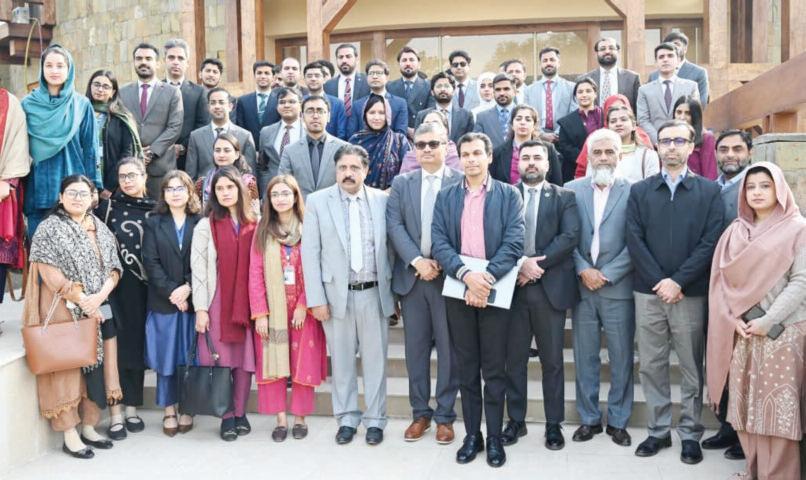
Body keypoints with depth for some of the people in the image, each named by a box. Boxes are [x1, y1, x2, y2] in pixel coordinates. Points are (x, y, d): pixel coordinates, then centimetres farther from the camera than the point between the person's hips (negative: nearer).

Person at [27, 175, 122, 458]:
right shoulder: (49, 228, -4)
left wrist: (99, 296, -12)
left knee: (95, 365, 7)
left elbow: (114, 268, 7)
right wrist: (81, 300, -15)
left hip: (98, 310, 5)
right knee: (66, 368, -1)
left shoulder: (101, 230, 12)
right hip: (64, 311, -5)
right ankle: (70, 436, 6)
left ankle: (88, 428, 19)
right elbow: (49, 272, -13)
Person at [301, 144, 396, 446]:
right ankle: (346, 419, 24)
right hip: (337, 294, 0)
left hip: (374, 293, 1)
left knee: (375, 360, 7)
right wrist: (316, 299, -6)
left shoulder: (382, 200, 2)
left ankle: (375, 419, 21)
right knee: (342, 361, 9)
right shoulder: (317, 201, 0)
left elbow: (390, 247, 5)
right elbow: (310, 253, -2)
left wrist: (393, 291, 4)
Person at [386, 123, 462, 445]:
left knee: (448, 348, 4)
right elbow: (394, 225, 0)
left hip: (448, 275, -3)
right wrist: (417, 260, -13)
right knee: (416, 348, 9)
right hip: (411, 276, 3)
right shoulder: (401, 184, 10)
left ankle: (445, 416, 16)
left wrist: (443, 263, -14)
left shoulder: (461, 182, 0)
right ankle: (420, 413, 22)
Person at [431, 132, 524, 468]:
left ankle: (495, 437, 17)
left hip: (496, 290, -2)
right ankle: (472, 435, 21)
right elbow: (439, 243, -2)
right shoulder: (445, 197, 8)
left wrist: (487, 279, -19)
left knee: (494, 370, 4)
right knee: (467, 369, 10)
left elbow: (514, 243, -8)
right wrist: (466, 274, -18)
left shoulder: (509, 195, 2)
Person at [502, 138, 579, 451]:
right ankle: (516, 420, 21)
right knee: (514, 360, 8)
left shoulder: (564, 197, 6)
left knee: (552, 361, 7)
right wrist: (521, 264, -15)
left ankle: (554, 424, 18)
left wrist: (538, 264, -15)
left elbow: (570, 236, -7)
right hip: (513, 286, 1)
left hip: (551, 287, -1)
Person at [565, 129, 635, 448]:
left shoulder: (634, 192, -1)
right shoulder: (572, 190, 5)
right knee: (585, 357, 9)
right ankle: (589, 419, 22)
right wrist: (583, 270, -10)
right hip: (581, 286, 2)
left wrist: (606, 274, -11)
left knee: (621, 358, 6)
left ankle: (618, 421, 21)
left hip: (618, 287, -2)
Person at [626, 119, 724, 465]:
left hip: (691, 293, -1)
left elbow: (710, 242, -5)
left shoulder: (709, 191, 4)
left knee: (691, 367, 6)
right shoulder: (639, 191, 8)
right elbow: (634, 240, 0)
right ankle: (658, 430, 19)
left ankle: (690, 434, 18)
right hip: (648, 292, 2)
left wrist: (678, 281, -13)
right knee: (651, 365, 7)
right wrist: (660, 281, -10)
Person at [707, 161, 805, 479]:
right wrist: (733, 319, -5)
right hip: (741, 331, 4)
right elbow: (721, 278, 7)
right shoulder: (736, 231, 11)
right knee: (745, 404, 6)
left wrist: (769, 320, -14)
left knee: (777, 406, -3)